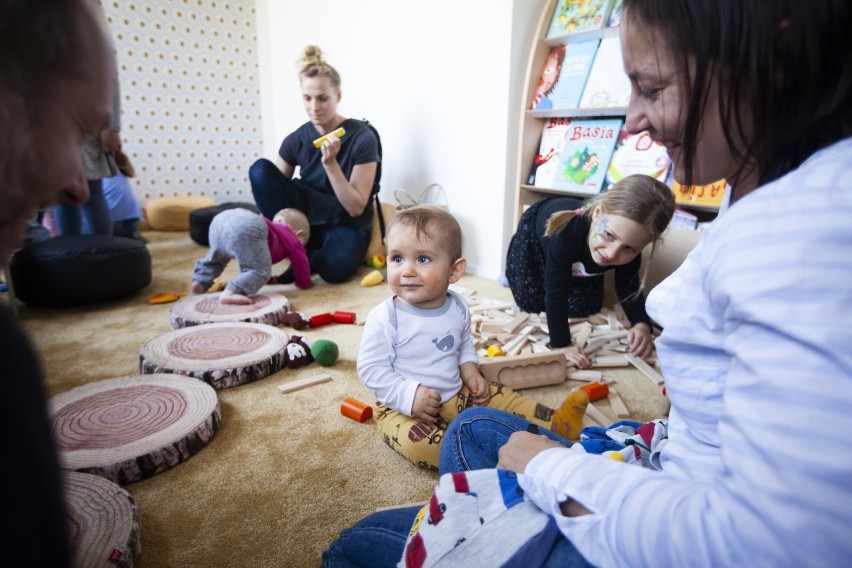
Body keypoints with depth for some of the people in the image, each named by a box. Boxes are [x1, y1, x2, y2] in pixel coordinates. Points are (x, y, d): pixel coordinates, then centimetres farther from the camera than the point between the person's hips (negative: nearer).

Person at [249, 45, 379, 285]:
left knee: (334, 268, -39)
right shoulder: (296, 140, -2)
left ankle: (305, 258, -2)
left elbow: (356, 208, -15)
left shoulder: (362, 137, -13)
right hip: (306, 224, 4)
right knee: (260, 169, -19)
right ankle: (305, 252, -16)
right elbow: (270, 186, 2)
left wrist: (330, 163, -25)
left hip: (346, 225, -4)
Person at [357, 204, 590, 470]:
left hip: (456, 395, 6)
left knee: (500, 397, 0)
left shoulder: (458, 307, -2)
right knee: (418, 442, -34)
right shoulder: (385, 318, -21)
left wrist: (470, 372, -2)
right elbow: (371, 368, -17)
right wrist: (409, 396, -26)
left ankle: (553, 423, 5)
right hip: (402, 408, -5)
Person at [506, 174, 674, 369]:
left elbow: (629, 290, -18)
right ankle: (512, 270, 24)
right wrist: (562, 345, -46)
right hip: (535, 233, -4)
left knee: (583, 308, 3)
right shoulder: (565, 233, -52)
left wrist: (642, 325, -37)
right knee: (531, 302, -7)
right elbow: (556, 294, -46)